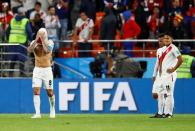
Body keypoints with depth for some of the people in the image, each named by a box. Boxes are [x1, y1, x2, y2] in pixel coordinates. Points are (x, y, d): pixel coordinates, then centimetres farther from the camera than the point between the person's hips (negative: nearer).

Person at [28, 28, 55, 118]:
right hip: (37, 69, 1)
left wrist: (42, 40, -22)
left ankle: (52, 111, 25)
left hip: (47, 69, -1)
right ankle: (37, 113, -11)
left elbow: (47, 49, -25)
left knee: (50, 92, 4)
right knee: (36, 91, -10)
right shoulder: (34, 42, 1)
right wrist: (36, 39, -22)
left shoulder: (49, 42, -4)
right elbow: (29, 50, -19)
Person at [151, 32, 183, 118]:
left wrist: (174, 69, -15)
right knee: (158, 93, 7)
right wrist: (154, 75, 20)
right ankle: (160, 113, 15)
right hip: (160, 75, 9)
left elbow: (180, 59, -13)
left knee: (168, 93, -10)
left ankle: (168, 113, -7)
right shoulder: (160, 50, 19)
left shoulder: (173, 48, -5)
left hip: (169, 75, -9)